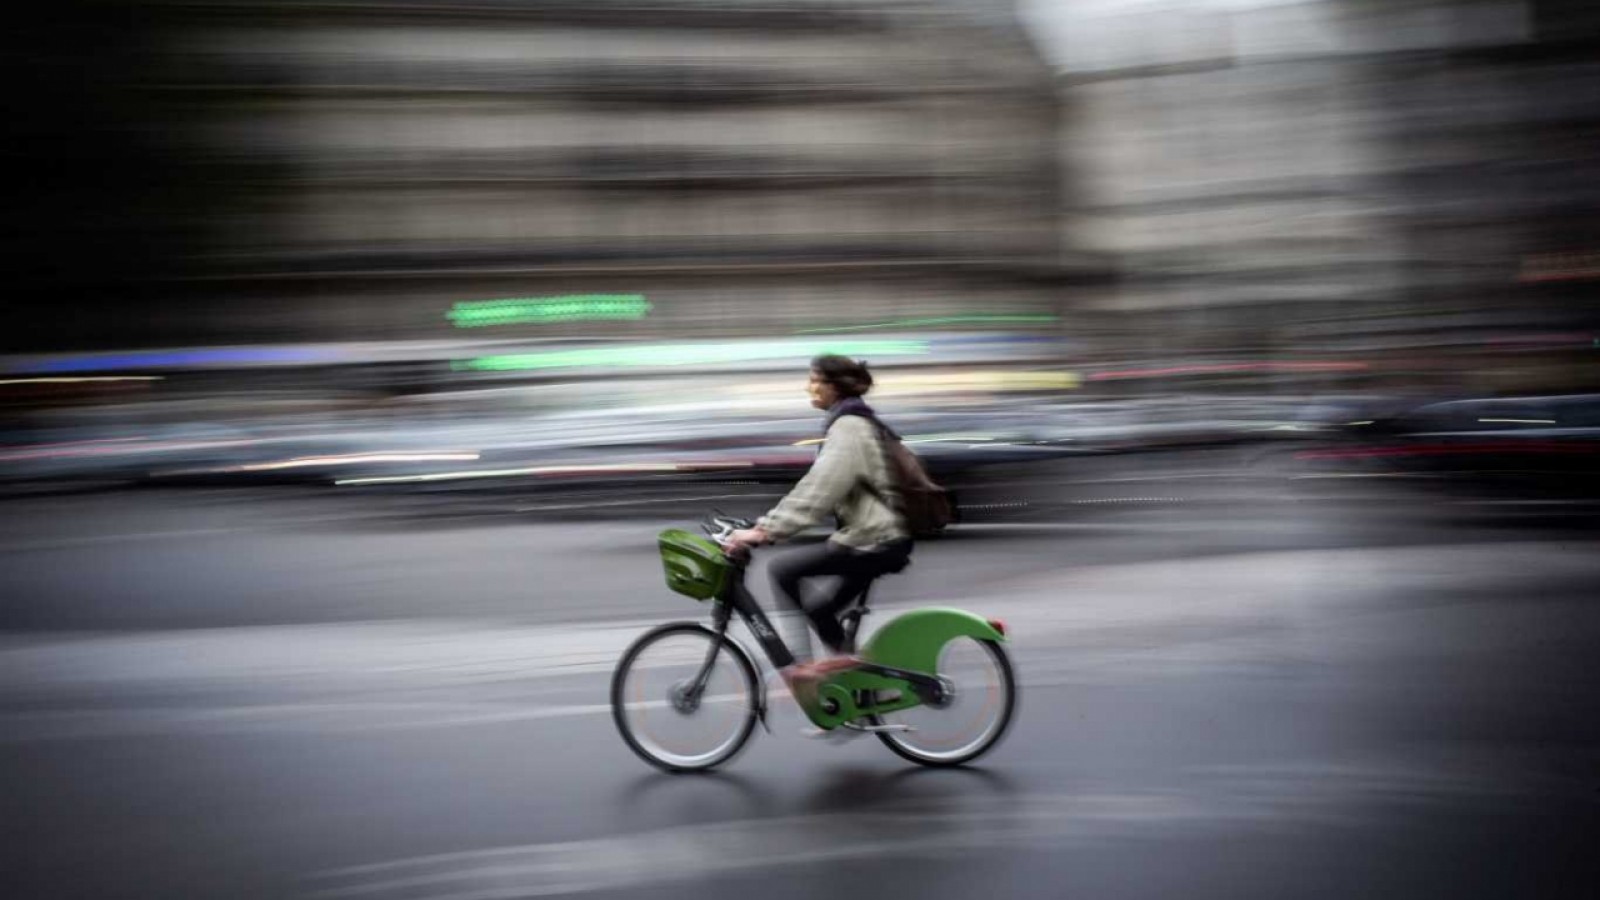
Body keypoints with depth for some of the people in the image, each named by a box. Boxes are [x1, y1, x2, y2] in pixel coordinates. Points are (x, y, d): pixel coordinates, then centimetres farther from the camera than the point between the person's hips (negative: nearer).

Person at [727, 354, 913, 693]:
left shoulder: (848, 427, -15)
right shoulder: (850, 422, 16)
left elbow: (818, 490, -26)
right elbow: (817, 487, 21)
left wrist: (765, 531, -28)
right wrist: (769, 522, 18)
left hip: (873, 539, -10)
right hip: (876, 534, 10)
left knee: (783, 569, -12)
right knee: (820, 612, 15)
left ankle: (803, 662, -9)